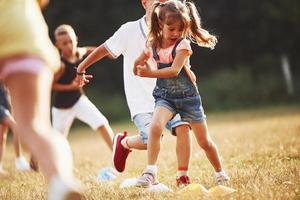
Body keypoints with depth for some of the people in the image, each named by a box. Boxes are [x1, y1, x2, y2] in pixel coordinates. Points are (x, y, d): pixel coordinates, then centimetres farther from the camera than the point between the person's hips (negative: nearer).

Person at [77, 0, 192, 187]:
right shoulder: (131, 30, -7)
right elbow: (104, 50, 4)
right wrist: (81, 69, 13)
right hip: (142, 99, -3)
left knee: (182, 126, -21)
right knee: (151, 139, -19)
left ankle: (182, 177, -9)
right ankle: (124, 142, 15)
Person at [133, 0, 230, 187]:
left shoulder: (183, 44, -12)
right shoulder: (153, 45, 0)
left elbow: (174, 71, -23)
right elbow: (138, 64, 14)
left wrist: (150, 73, -25)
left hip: (188, 96, -2)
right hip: (165, 96, 2)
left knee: (204, 141, 8)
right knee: (155, 126, -29)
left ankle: (220, 173, 31)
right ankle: (151, 173, -26)